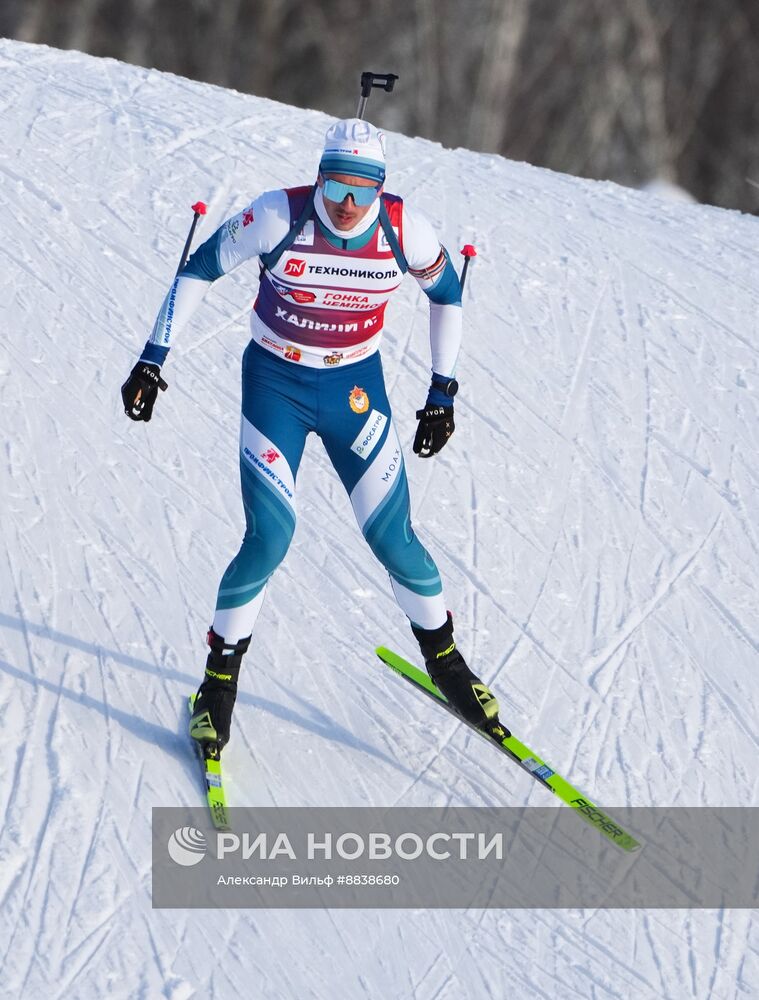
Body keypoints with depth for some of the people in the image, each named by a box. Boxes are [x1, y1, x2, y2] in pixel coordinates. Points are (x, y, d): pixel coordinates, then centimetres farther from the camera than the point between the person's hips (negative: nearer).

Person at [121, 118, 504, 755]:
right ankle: (220, 678, 9)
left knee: (393, 539, 1)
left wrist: (443, 394, 5)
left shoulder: (405, 231, -17)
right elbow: (197, 273, -9)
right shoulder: (279, 217, -22)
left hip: (357, 388, 2)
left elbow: (447, 294, 4)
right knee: (270, 539, -13)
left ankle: (445, 660, 28)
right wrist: (152, 362, -10)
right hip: (275, 385, -2)